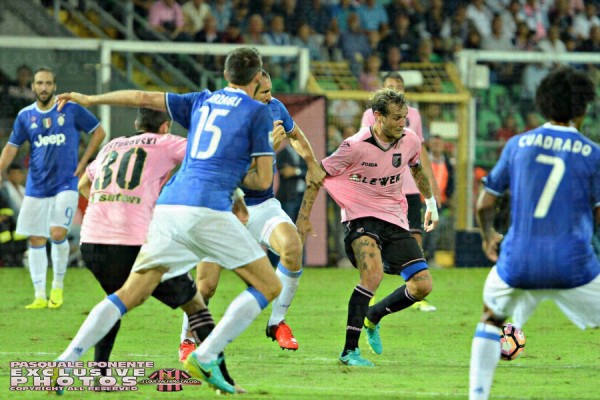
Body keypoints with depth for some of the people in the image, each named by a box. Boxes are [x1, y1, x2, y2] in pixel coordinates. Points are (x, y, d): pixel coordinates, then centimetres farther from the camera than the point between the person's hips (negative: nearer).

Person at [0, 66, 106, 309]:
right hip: (36, 187, 3)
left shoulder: (71, 109, -3)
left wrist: (83, 163, 0)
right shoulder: (25, 116, 5)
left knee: (58, 233, -17)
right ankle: (40, 296, 9)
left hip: (65, 184, -3)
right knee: (36, 240, 2)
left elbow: (98, 132, 6)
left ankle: (58, 286, 3)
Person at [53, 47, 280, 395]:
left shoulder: (202, 101, 21)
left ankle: (65, 362, -5)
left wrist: (89, 99, 30)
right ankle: (205, 357, -9)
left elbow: (145, 98, 19)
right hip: (209, 208, -6)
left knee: (130, 294, 9)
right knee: (269, 286, 4)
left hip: (169, 207, 6)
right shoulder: (259, 112, 6)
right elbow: (263, 181, 3)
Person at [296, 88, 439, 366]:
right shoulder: (356, 146, -18)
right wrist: (304, 216, -6)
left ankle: (373, 316, 22)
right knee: (373, 274, -32)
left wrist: (430, 202, 26)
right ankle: (349, 351, -24)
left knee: (422, 285, -6)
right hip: (360, 217, -6)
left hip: (394, 219, 6)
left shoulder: (410, 140, -3)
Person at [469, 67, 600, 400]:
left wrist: (488, 235, 32)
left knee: (491, 319, 29)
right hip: (572, 265, -2)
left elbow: (484, 204, 11)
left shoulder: (518, 144, 6)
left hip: (517, 262, 2)